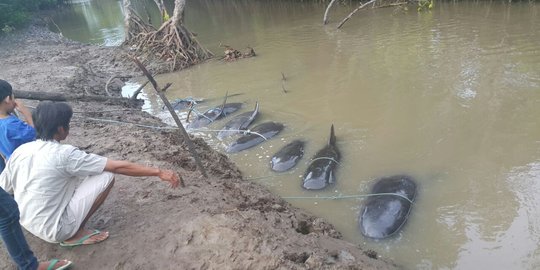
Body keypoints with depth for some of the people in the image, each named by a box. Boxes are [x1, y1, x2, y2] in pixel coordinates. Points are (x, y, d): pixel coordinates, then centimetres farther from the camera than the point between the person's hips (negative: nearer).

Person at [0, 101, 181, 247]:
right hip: (53, 231, -7)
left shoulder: (20, 151, -2)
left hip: (26, 225, 7)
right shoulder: (64, 155, -21)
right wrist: (158, 172, -18)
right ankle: (76, 234, 1)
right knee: (106, 176, -11)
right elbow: (118, 167, -22)